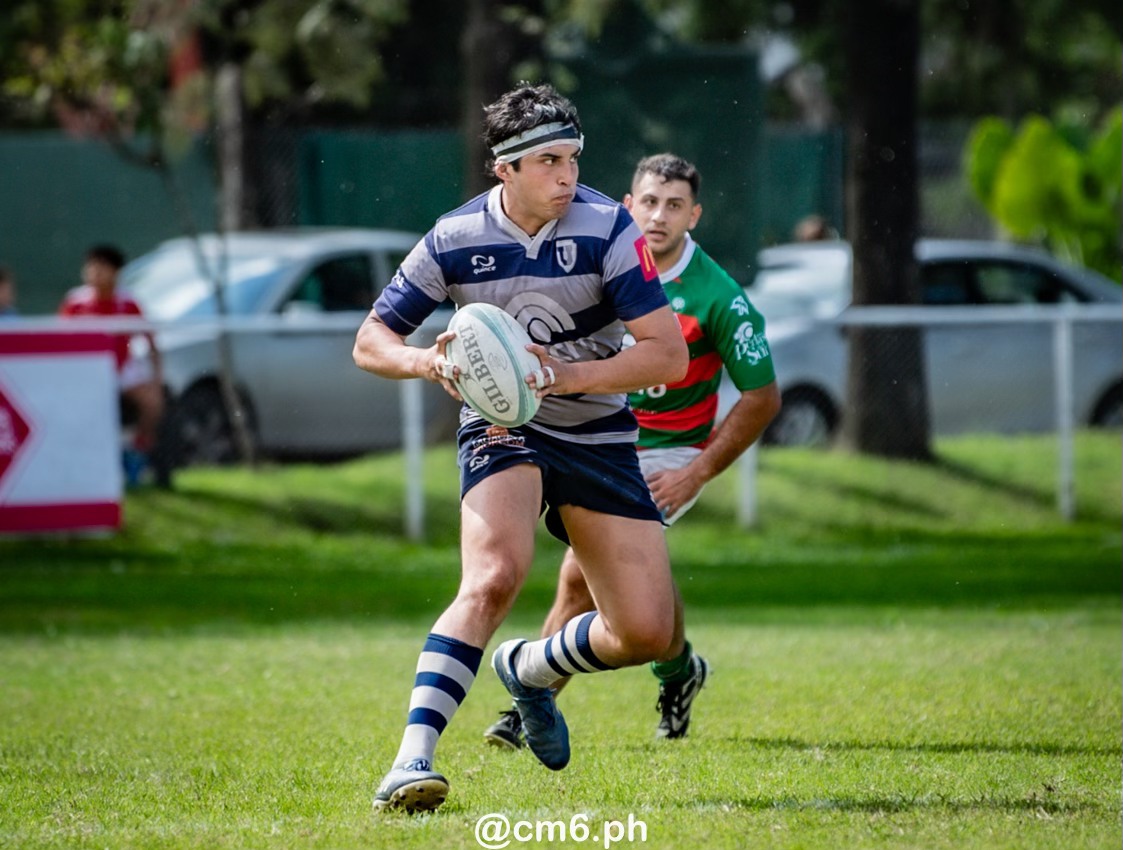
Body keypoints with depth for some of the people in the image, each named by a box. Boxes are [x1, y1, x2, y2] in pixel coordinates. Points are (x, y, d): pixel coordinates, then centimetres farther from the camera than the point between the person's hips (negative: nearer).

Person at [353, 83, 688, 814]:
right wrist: (429, 362, -25)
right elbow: (371, 342, -3)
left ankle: (530, 669, 28)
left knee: (648, 634, -4)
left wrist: (566, 376, -31)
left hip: (599, 435, 2)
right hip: (502, 427, -2)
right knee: (495, 575, -31)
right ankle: (414, 757, -32)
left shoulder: (606, 228, -16)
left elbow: (670, 355, -19)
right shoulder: (456, 240, -12)